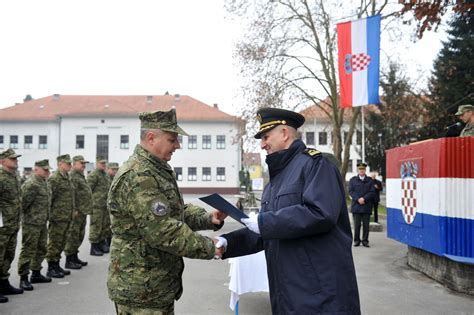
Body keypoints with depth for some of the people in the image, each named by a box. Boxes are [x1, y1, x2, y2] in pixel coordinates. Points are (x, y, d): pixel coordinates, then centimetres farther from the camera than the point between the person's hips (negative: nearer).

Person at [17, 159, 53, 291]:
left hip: (43, 223, 10)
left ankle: (36, 274, 29)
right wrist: (27, 216, -8)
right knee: (28, 250, -3)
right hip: (31, 223, -9)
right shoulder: (31, 184, -18)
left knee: (41, 249, 17)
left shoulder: (44, 182, 13)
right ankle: (23, 278, 4)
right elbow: (24, 202, -19)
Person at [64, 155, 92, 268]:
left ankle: (75, 257, 26)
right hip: (76, 212, -10)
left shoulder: (81, 176, 19)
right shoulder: (72, 176, -14)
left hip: (83, 211, 10)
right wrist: (74, 210, -23)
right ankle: (69, 260, 3)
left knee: (79, 236, 16)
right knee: (72, 235, -3)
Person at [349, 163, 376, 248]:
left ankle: (365, 241, 9)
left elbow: (372, 192, 0)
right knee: (357, 225, 1)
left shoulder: (370, 180, 11)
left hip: (366, 206, 0)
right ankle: (356, 241, 9)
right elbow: (351, 191, 2)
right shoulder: (353, 180, 12)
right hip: (356, 206, 0)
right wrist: (358, 199, -12)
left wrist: (364, 198, -13)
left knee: (366, 225, 2)